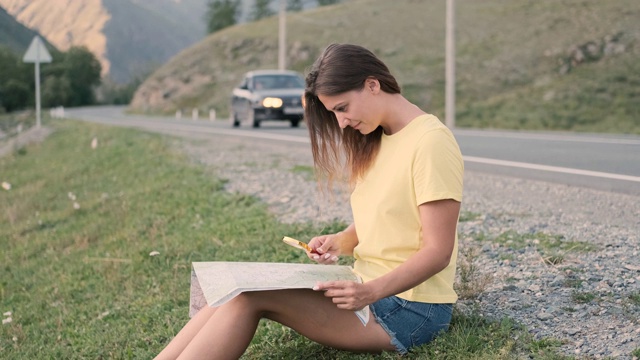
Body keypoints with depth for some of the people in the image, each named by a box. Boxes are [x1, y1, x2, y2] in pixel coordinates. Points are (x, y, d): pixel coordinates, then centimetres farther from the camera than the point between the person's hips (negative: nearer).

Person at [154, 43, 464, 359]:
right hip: (370, 289, 8)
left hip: (410, 307, -8)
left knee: (249, 296, -20)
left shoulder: (429, 142, -15)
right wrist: (340, 241, -3)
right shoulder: (376, 140, 12)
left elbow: (438, 252, -18)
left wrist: (370, 291, -29)